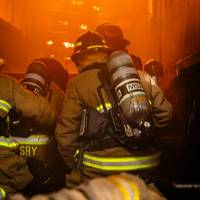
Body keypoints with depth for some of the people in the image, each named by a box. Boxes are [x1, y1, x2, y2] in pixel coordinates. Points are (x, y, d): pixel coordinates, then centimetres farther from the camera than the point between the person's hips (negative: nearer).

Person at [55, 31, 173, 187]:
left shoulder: (78, 83, -4)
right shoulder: (142, 77, 5)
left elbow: (66, 133, -5)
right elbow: (164, 113, 4)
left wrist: (75, 164, 9)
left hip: (99, 172, -4)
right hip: (146, 166, 4)